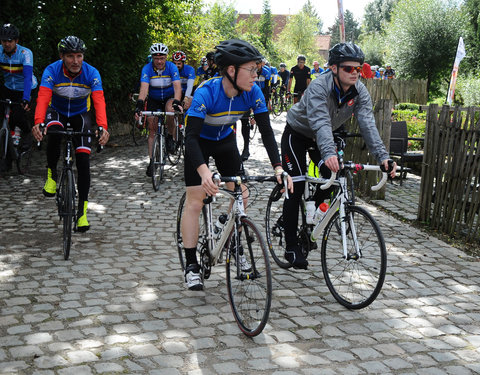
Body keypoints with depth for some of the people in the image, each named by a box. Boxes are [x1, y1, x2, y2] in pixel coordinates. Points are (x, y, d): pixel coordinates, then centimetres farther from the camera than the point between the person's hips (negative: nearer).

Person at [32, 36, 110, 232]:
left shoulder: (91, 73, -22)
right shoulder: (52, 71, -23)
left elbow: (99, 101, -32)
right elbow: (43, 98, -35)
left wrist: (103, 127, -49)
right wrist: (38, 122, -53)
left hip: (80, 115, 1)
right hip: (57, 112, -1)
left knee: (83, 159, -11)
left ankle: (82, 211, -3)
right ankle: (51, 174, -12)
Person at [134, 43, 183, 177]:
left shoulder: (172, 67, -20)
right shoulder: (147, 69, -19)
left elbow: (177, 86, -31)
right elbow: (144, 87, -31)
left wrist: (177, 102, -49)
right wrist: (139, 104, -48)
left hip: (169, 98, -1)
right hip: (153, 100, 1)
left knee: (170, 110, -35)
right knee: (152, 128, -4)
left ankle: (170, 137, -10)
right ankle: (152, 161, 2)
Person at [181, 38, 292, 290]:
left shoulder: (252, 92, -22)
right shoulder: (206, 92, -35)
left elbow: (266, 131, -18)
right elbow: (191, 136, -40)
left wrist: (278, 167, -29)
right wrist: (204, 172, -54)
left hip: (226, 141, 5)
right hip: (199, 143, -4)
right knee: (195, 202, -8)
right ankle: (191, 265, 0)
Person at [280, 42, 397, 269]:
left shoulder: (359, 91, -17)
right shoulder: (319, 87, -33)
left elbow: (368, 124, -27)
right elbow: (320, 123, -47)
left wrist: (383, 156, -41)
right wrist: (329, 154, -64)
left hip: (323, 138, 6)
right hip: (297, 133, -6)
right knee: (295, 188, -10)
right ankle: (291, 246, -1)